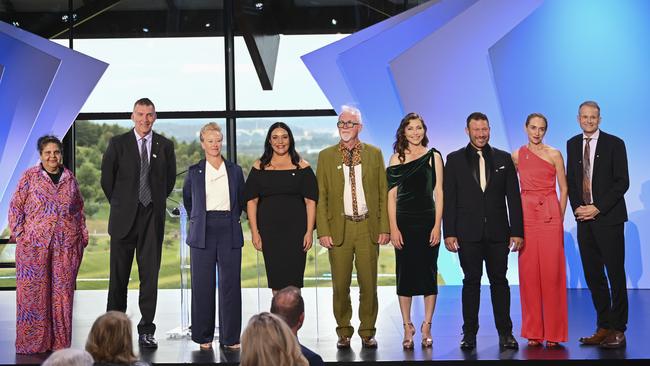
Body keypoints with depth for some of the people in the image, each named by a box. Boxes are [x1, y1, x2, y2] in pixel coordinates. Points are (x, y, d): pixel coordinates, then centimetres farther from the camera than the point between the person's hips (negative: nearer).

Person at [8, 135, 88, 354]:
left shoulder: (70, 179, 11)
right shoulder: (30, 176, 2)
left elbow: (79, 210, 17)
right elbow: (16, 206, 2)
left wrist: (83, 236, 10)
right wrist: (19, 234, -5)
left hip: (66, 245, 3)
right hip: (34, 245, -2)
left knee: (63, 291, 5)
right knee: (33, 291, -1)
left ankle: (60, 342, 13)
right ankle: (32, 342, 7)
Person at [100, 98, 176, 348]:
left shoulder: (165, 146, 7)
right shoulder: (118, 143, 2)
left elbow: (170, 179, 17)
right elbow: (107, 178, 8)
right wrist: (119, 204, 10)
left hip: (153, 217, 1)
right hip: (124, 217, -1)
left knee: (150, 275, 1)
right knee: (119, 275, 4)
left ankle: (146, 330, 6)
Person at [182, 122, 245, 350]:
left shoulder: (234, 170, 8)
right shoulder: (194, 171, 7)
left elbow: (242, 200, 19)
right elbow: (187, 199, 21)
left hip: (229, 232, 0)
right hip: (203, 233, 0)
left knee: (230, 284, 0)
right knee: (202, 284, 1)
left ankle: (230, 337, 8)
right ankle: (204, 336, 11)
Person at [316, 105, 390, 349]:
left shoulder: (374, 154, 8)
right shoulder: (326, 156, 6)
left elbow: (383, 192, 7)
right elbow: (320, 196, 4)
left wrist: (384, 227, -1)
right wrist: (323, 231, -4)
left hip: (368, 228, 0)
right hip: (339, 228, 0)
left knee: (368, 284, 3)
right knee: (340, 285, 3)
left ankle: (367, 332, 15)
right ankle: (344, 333, 15)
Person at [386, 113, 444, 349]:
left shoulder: (433, 157, 5)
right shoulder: (396, 159, 6)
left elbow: (438, 193, 1)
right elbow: (391, 195, 4)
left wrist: (437, 226, -7)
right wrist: (393, 228, -5)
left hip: (427, 221, 0)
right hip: (404, 223, 1)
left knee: (428, 272, 2)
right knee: (405, 274, 3)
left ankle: (426, 327, 10)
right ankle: (407, 327, 10)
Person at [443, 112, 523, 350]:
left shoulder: (504, 159, 8)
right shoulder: (455, 160, 5)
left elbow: (513, 197, 6)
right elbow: (448, 199, 2)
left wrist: (517, 231, -1)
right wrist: (449, 232, -5)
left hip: (497, 232, 1)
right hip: (468, 232, -1)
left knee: (499, 281, 5)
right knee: (471, 282, 4)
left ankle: (505, 333, 11)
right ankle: (469, 333, 10)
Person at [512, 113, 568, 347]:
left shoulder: (554, 155, 3)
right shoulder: (517, 156, 9)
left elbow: (563, 189, 5)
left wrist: (560, 218, 0)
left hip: (550, 216, -2)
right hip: (526, 215, 2)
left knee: (551, 272, -3)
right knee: (528, 272, 2)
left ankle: (554, 332, 5)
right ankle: (533, 331, 9)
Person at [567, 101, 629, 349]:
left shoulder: (614, 144, -3)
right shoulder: (573, 144, 12)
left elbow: (622, 182, -7)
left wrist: (598, 208, -13)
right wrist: (577, 207, 0)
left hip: (608, 218, -5)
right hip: (584, 218, 5)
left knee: (615, 274, -1)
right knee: (593, 275, 7)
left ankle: (618, 330, 4)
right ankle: (603, 326, 14)